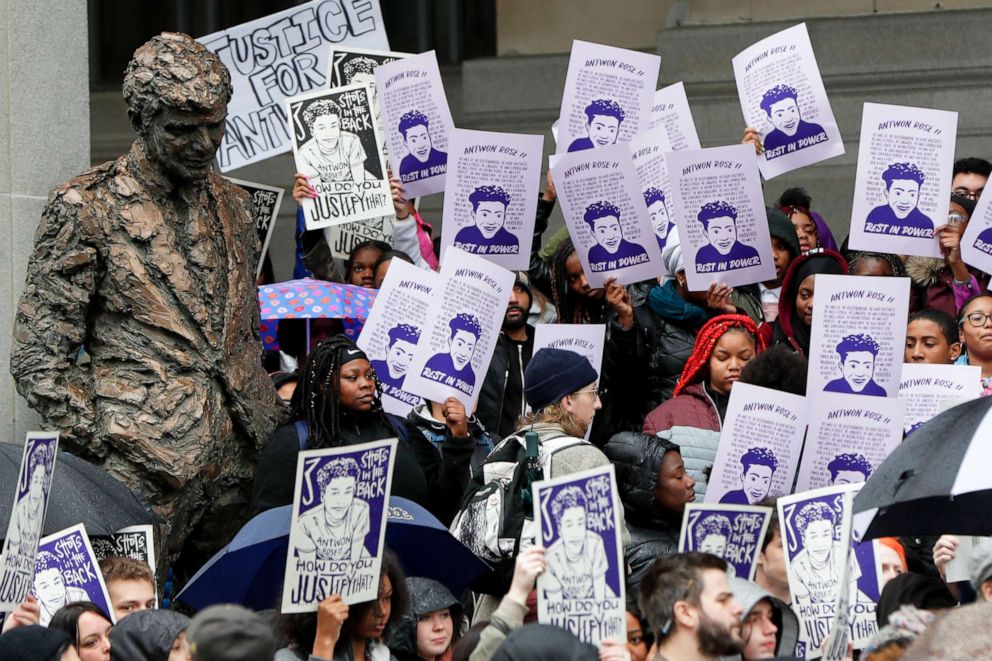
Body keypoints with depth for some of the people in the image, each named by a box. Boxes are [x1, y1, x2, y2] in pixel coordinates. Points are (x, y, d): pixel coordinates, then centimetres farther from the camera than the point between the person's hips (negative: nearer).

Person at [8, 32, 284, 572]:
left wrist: (268, 430, 14)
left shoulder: (231, 206, 17)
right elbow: (40, 359, -4)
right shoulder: (85, 208, -2)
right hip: (146, 475, -6)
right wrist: (99, 446, -11)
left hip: (240, 465, 6)